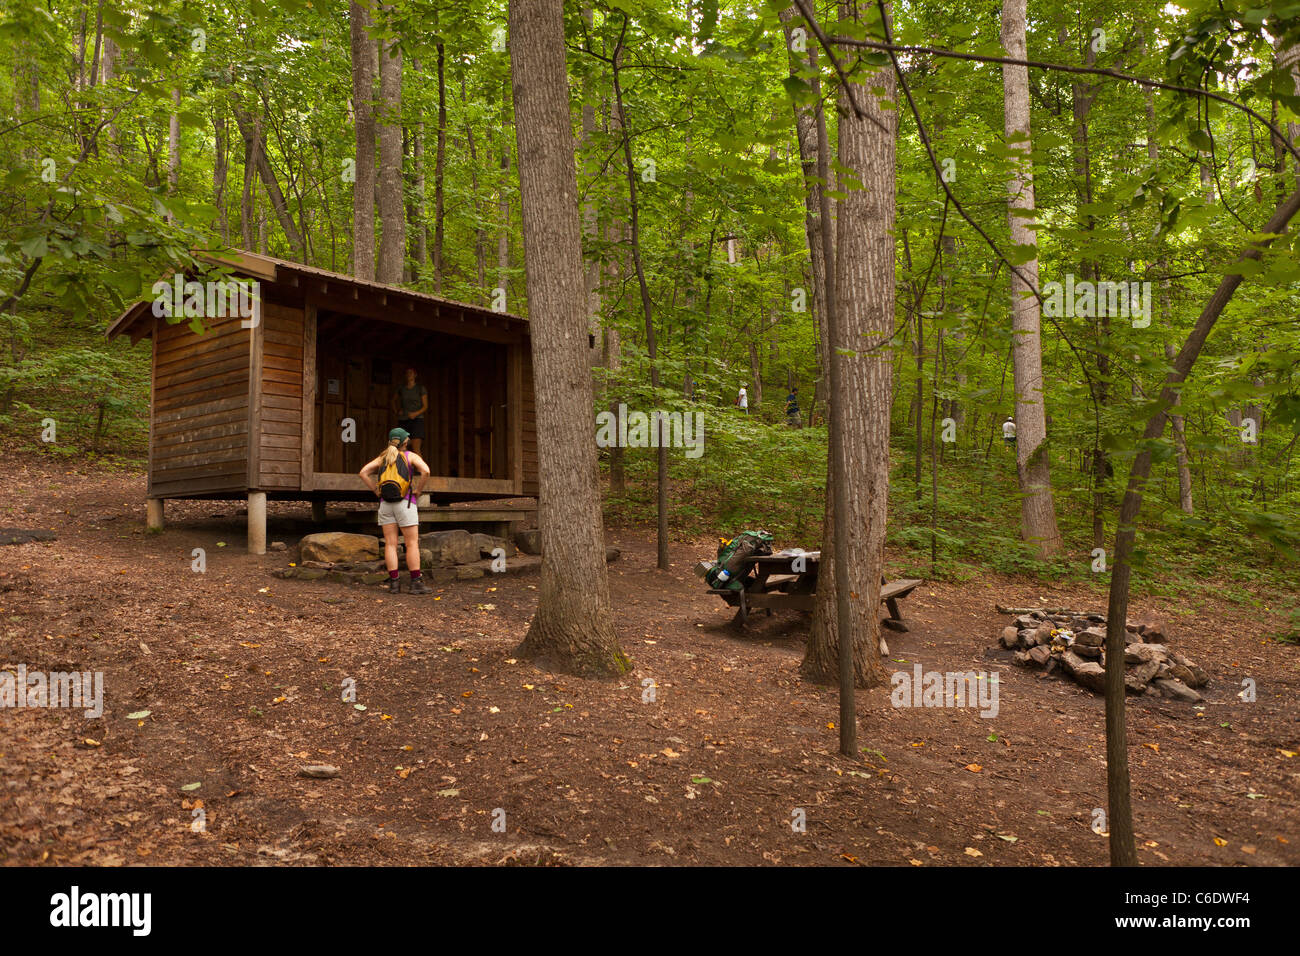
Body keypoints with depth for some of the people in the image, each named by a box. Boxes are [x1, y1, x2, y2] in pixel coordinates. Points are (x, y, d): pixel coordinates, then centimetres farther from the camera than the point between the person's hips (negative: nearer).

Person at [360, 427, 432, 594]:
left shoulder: (383, 458, 13)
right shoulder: (411, 456, 1)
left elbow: (363, 473, 4)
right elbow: (425, 470, -17)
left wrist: (376, 491, 7)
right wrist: (417, 490, -6)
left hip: (385, 504, 4)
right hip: (405, 503, -4)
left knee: (390, 544, 3)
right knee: (412, 544, -2)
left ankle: (394, 582, -1)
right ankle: (416, 583, -5)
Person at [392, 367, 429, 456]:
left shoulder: (421, 389, 2)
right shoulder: (401, 389, 11)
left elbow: (425, 406, 1)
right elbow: (394, 400, 30)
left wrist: (416, 413, -16)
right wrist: (396, 411, 14)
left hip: (417, 420, -4)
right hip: (403, 421, 4)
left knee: (416, 449, -17)